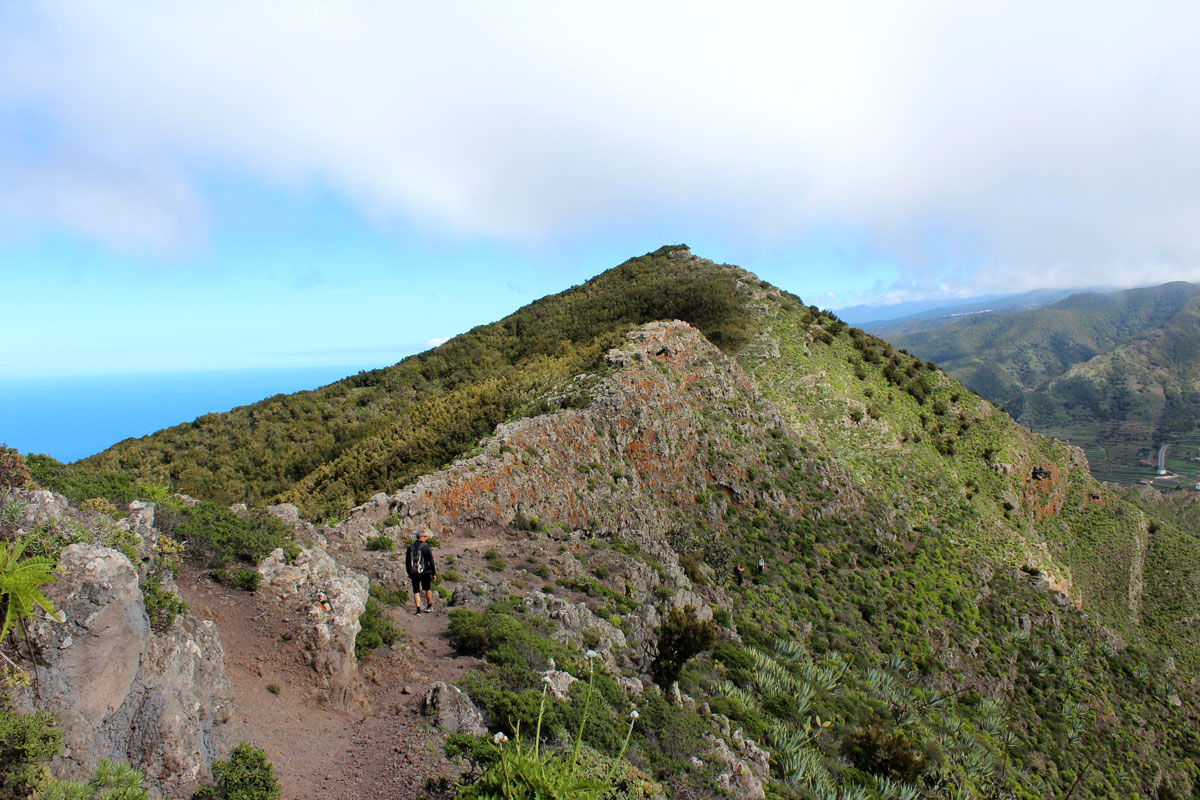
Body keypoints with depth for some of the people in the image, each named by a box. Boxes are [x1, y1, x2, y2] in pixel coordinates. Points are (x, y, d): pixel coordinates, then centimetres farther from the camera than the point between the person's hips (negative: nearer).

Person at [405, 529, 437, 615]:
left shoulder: (410, 547, 2)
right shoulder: (426, 547, -10)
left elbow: (407, 562, 10)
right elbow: (431, 562, -9)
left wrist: (409, 573, 20)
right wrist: (434, 574, -2)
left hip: (414, 573, 2)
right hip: (425, 572, -2)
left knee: (416, 592, 7)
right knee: (428, 589, 17)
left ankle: (418, 610, 0)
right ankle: (429, 606, 28)